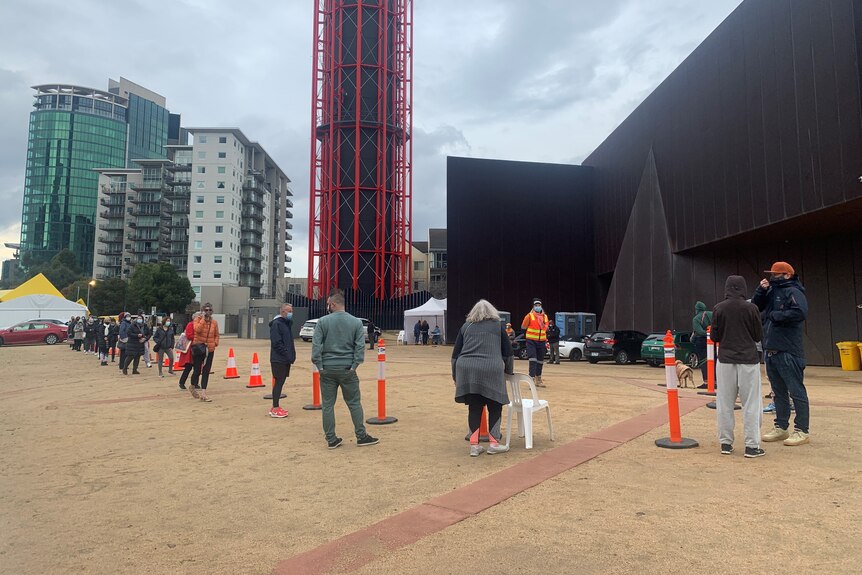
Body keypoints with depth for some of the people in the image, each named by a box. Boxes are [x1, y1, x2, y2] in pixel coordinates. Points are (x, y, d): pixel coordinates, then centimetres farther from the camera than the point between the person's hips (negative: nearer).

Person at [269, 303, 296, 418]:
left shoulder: (288, 323, 16)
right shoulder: (276, 324, -12)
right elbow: (276, 343, -19)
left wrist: (291, 354, 9)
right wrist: (287, 354, -18)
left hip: (286, 359, 8)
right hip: (278, 360, -8)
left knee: (280, 382, 11)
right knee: (279, 382, -5)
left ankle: (275, 407, 19)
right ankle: (275, 409, 1)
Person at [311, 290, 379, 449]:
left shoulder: (323, 321, -3)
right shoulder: (356, 322, 1)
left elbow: (316, 345, -8)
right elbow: (360, 346, -4)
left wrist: (319, 365, -3)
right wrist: (354, 366, -3)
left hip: (327, 369, 0)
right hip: (347, 369, 1)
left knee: (328, 405, 8)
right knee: (354, 403, 10)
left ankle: (331, 439, 13)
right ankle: (361, 436, 14)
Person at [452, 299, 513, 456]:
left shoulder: (466, 327, 19)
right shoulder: (498, 326, 15)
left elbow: (455, 354, 17)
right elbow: (508, 353, 17)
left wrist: (455, 376, 24)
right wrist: (504, 369, 32)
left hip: (467, 369, 3)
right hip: (491, 370, -2)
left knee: (474, 408, 10)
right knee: (495, 407, 11)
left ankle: (474, 445, 12)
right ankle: (493, 443, 13)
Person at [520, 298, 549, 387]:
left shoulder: (545, 316, 8)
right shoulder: (530, 316, -6)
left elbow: (546, 328, 17)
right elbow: (523, 327, -8)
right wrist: (527, 317, -16)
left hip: (541, 341, 5)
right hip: (531, 341, -5)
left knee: (540, 361, 13)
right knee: (533, 360, -15)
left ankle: (538, 380, 27)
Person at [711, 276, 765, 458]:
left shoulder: (719, 309, -3)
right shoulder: (751, 308, -6)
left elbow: (714, 337, 2)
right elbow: (759, 336, 2)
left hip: (725, 360, 1)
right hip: (748, 360, -1)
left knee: (725, 403, 8)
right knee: (751, 404, 4)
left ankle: (726, 443, 13)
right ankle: (751, 446, 4)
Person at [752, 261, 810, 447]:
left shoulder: (793, 292, -8)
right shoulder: (772, 292, 16)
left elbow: (800, 313, -23)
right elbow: (755, 307, 15)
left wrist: (775, 315, -14)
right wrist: (761, 290, 1)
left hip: (788, 353, -8)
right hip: (771, 351, 9)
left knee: (796, 392, -1)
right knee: (779, 392, 15)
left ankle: (802, 431, 5)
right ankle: (781, 427, 23)